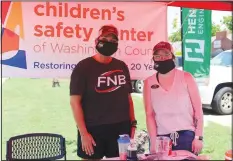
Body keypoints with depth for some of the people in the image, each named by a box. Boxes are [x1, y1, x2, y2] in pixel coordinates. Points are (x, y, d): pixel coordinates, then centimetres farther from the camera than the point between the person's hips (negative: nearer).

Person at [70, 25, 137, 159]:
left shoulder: (122, 66, 8)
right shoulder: (84, 67, -5)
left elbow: (128, 96, 14)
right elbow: (75, 102, -9)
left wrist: (133, 123, 7)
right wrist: (83, 133, -13)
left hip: (121, 128, 4)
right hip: (93, 129, -4)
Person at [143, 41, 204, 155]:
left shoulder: (186, 77, -1)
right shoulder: (149, 82, 1)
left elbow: (198, 109, 0)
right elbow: (149, 114, 0)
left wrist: (198, 137, -5)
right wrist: (153, 141, -6)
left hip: (186, 136, -1)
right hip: (160, 138, 1)